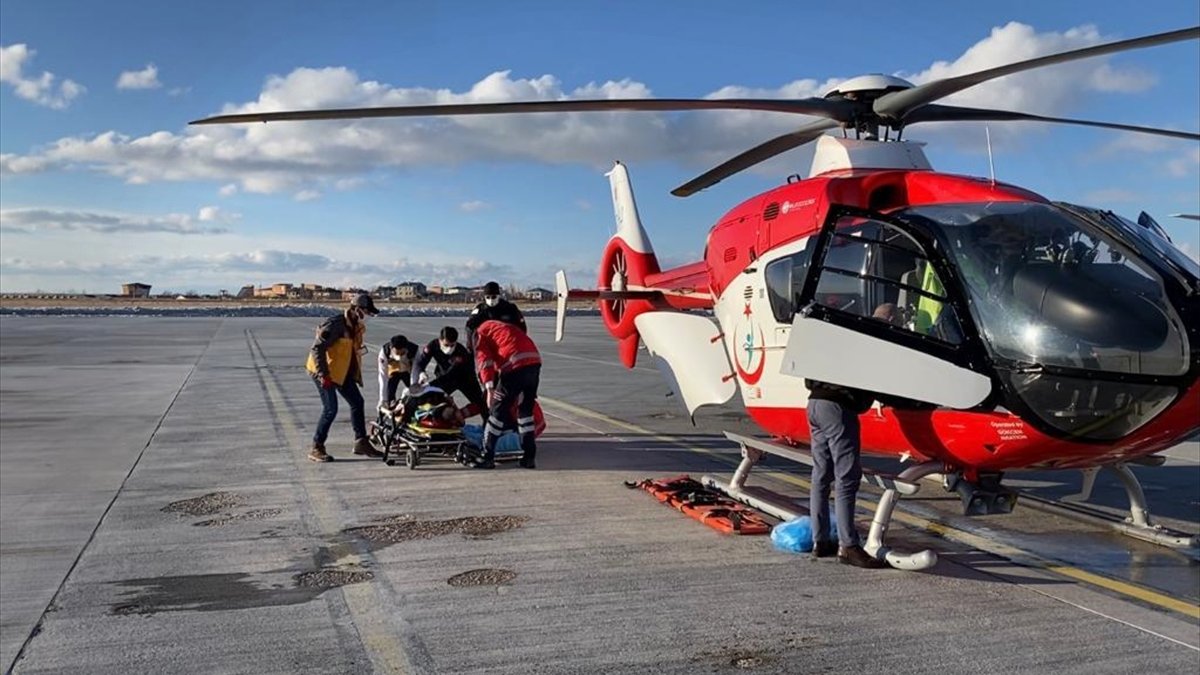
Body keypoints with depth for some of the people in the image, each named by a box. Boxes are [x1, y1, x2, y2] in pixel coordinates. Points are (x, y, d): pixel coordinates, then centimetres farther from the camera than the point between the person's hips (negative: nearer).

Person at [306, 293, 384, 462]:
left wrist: (356, 374, 15)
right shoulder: (335, 324, -22)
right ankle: (316, 448, 0)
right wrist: (323, 375, -26)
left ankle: (361, 442, 19)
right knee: (330, 409, -11)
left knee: (357, 402, 9)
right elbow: (317, 349, -24)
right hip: (324, 372, -9)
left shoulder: (357, 327, 6)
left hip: (343, 372, 9)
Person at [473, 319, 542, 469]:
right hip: (535, 362, 7)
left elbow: (484, 360, -3)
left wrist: (489, 388, -12)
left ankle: (487, 457, 9)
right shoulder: (506, 327, 36)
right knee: (526, 410, 18)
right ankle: (528, 457, 19)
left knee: (498, 410, 5)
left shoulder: (480, 333, 14)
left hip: (515, 366, -6)